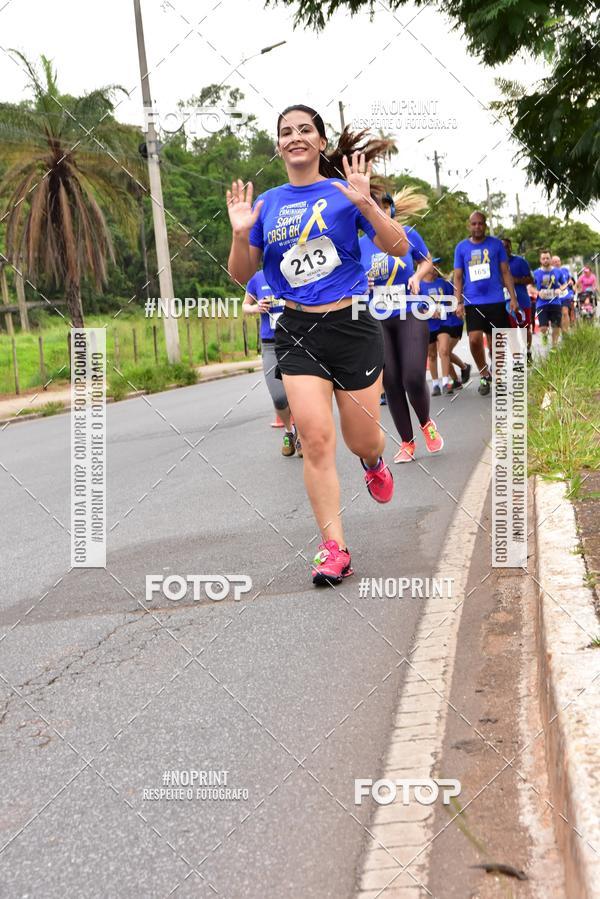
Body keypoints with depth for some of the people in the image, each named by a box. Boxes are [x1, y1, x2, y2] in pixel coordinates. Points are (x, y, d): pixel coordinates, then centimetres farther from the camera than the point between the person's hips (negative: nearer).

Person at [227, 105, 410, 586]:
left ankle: (374, 461, 46)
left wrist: (365, 204, -24)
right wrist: (241, 234, -9)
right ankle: (334, 549, -2)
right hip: (297, 333, 2)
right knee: (316, 438, -9)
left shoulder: (345, 191, -2)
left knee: (361, 440, 7)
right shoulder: (266, 204, 7)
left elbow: (399, 247, -10)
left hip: (352, 325, -1)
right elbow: (241, 274, 9)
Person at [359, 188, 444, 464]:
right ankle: (407, 442, 17)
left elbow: (427, 261, 14)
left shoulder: (409, 235, -2)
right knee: (391, 383, 2)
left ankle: (426, 424, 20)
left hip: (410, 316, -2)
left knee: (413, 379, -12)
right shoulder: (361, 244, 1)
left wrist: (416, 277, -6)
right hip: (378, 322, 2)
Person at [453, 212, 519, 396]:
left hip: (496, 301, 0)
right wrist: (459, 302, -2)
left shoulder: (496, 244, 5)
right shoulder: (461, 247, 7)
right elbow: (458, 277, 8)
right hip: (472, 302, 0)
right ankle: (484, 375, 6)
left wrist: (513, 298, 1)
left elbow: (505, 272, 7)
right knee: (474, 339, -14)